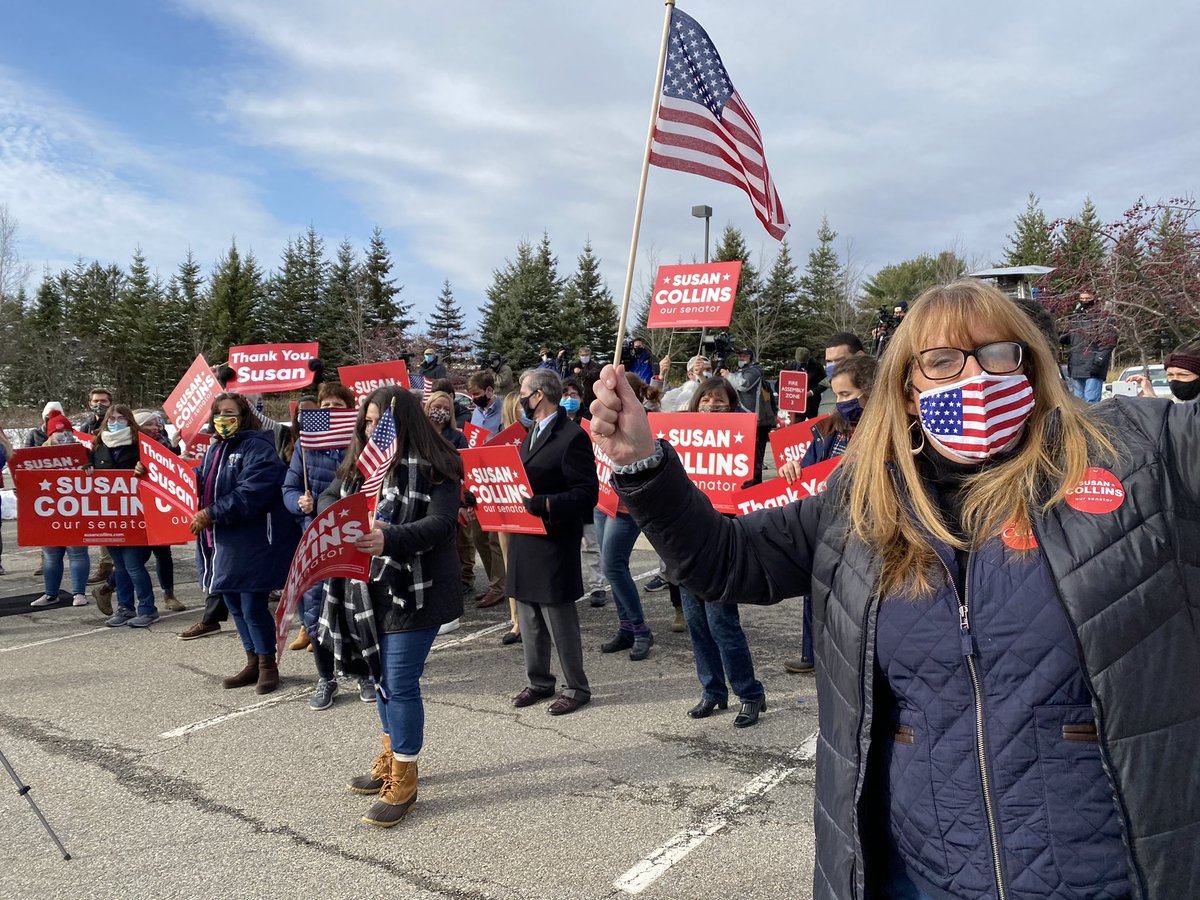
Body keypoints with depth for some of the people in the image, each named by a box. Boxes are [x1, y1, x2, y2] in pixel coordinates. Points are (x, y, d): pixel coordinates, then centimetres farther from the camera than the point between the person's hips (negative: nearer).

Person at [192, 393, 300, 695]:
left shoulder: (258, 448, -14)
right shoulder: (215, 449, 15)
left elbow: (250, 494, -25)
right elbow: (200, 483, 23)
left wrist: (211, 514, -23)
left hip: (253, 543, -9)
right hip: (223, 544, 9)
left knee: (253, 606, -3)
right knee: (233, 603, 15)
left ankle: (268, 664, 15)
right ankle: (253, 662, 30)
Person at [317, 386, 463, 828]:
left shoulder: (434, 467, -13)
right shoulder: (359, 461, 9)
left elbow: (440, 523, -22)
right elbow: (328, 499, 7)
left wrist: (389, 538, -38)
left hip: (412, 591, -7)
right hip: (365, 588, 7)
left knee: (400, 684, -3)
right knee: (381, 676, 20)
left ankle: (403, 781, 14)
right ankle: (390, 759, 39)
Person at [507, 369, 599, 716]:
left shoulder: (572, 437, -14)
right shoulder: (531, 433, 15)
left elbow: (587, 494, -18)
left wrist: (545, 505, -27)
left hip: (554, 543, -9)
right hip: (525, 542, 9)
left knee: (560, 620, 2)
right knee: (529, 621, 16)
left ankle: (577, 688, 17)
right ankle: (539, 682, 31)